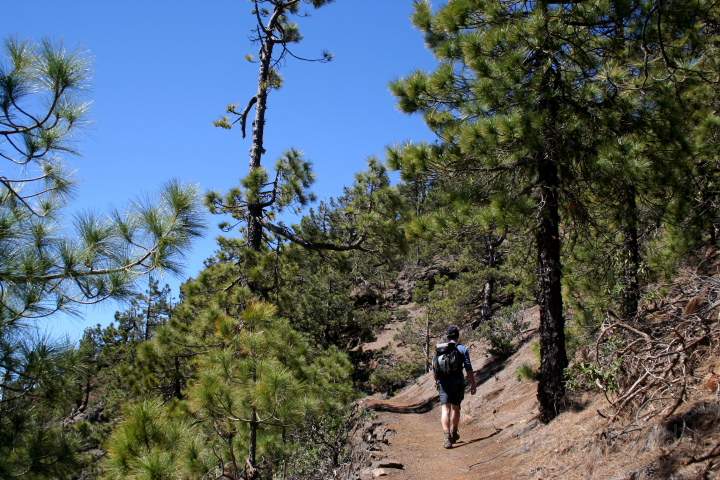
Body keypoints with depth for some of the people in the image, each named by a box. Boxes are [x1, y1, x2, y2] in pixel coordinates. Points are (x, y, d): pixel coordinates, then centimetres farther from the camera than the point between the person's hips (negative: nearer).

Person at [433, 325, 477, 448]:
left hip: (443, 383, 1)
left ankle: (447, 438, -17)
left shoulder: (439, 349, 5)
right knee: (455, 408, 18)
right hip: (457, 382, -1)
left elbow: (434, 368, 11)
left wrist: (437, 381, 27)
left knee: (445, 410, -3)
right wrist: (473, 385, -1)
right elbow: (469, 369, -8)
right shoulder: (462, 349, -4)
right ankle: (453, 434, 33)